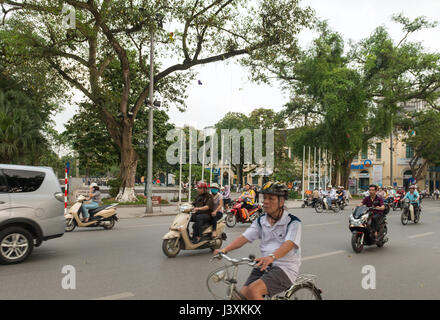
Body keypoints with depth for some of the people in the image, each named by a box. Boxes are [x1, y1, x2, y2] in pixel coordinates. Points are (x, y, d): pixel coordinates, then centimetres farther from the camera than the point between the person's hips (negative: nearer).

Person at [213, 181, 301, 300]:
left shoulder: (293, 222, -8)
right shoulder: (261, 221, 9)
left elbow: (289, 244, -24)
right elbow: (244, 237, -1)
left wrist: (271, 257, -43)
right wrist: (225, 249, -17)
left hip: (286, 268, -6)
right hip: (265, 265, 6)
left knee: (253, 290, -26)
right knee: (243, 294, -7)